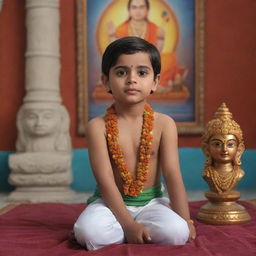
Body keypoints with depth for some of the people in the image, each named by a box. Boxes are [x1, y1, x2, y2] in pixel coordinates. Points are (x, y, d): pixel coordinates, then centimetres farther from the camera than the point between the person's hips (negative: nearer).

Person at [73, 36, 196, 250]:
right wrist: (129, 224, -22)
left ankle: (119, 234, -3)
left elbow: (173, 174, -5)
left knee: (177, 232, -27)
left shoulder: (164, 124, -3)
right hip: (111, 202, -2)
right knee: (89, 232, -33)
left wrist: (185, 220, -13)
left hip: (151, 202, 3)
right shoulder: (98, 126, -9)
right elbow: (106, 181, -14)